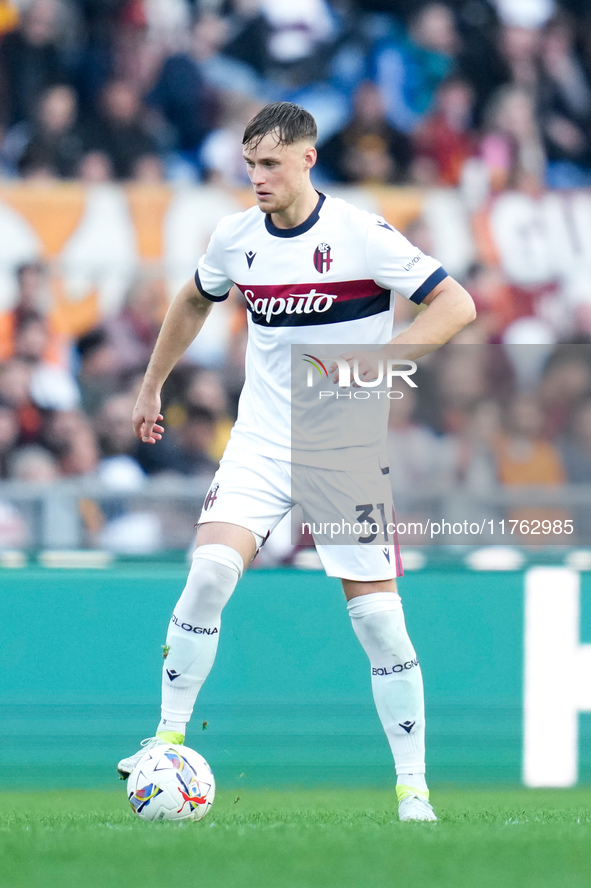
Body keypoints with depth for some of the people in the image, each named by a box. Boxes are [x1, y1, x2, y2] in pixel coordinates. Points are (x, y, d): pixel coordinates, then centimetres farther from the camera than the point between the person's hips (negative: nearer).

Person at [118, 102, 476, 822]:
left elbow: (456, 304, -14)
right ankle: (169, 740, -8)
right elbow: (193, 302, 23)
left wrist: (384, 360, -26)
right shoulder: (235, 238, 2)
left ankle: (413, 789, 4)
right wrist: (151, 386, 26)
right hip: (261, 441, 3)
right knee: (209, 572, -19)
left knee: (377, 615, -6)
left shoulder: (361, 234, -12)